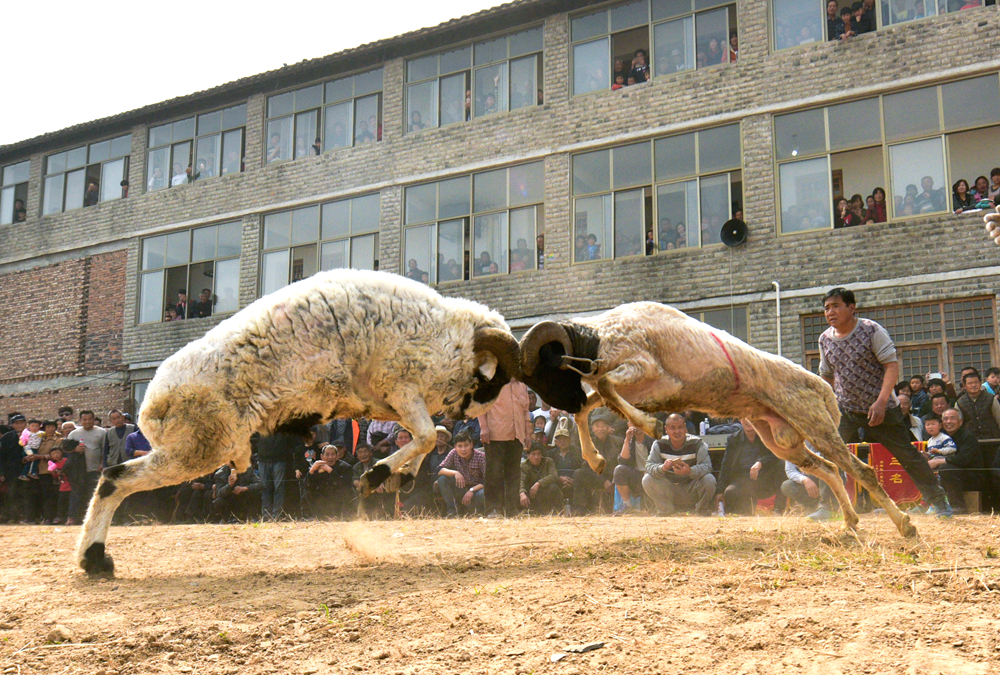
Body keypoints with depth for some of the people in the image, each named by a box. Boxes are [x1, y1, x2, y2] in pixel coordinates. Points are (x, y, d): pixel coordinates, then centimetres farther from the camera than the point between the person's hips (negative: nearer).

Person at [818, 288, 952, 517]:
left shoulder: (872, 330, -12)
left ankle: (938, 501, 18)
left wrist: (881, 402, -26)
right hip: (845, 412, 4)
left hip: (882, 409, -4)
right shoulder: (825, 339, 1)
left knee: (908, 455, 3)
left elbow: (892, 365, -16)